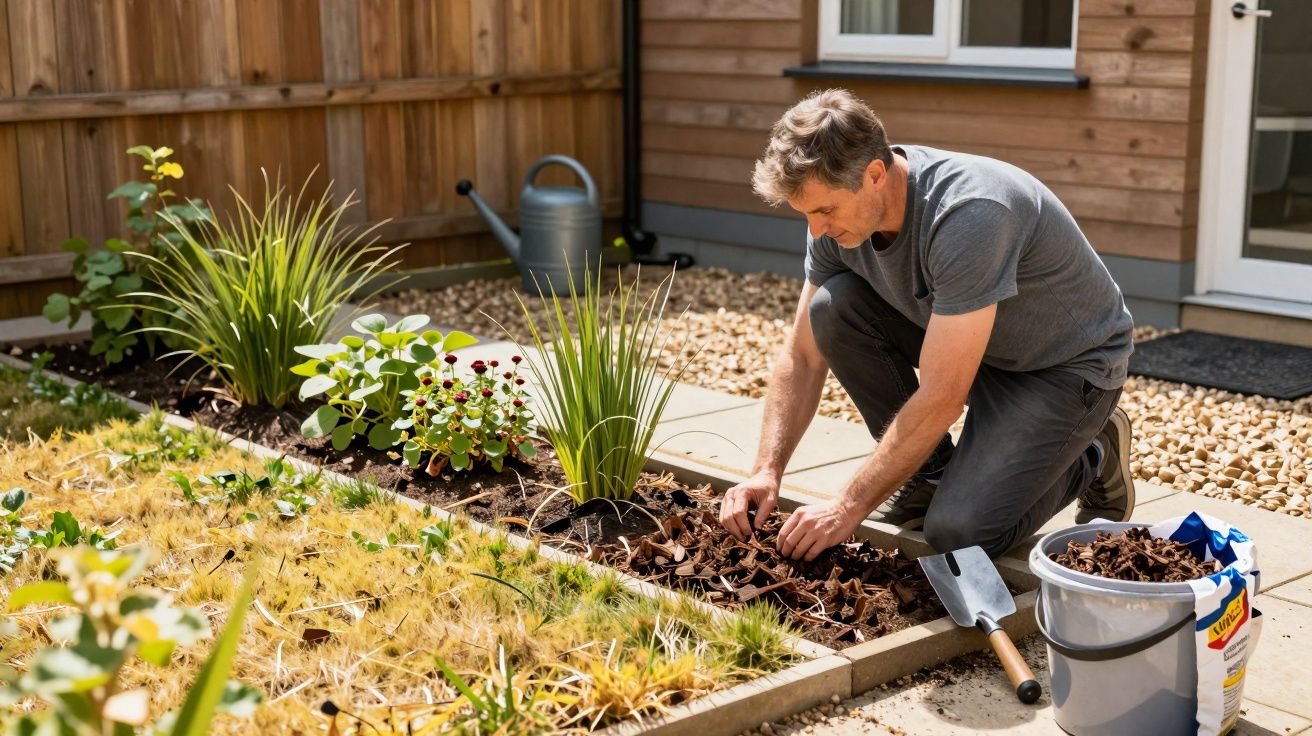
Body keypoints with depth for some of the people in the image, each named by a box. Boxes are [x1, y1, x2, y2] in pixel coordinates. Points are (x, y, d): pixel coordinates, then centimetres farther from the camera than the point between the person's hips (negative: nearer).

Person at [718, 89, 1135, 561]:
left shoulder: (968, 215, -37)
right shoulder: (839, 206, -14)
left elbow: (940, 399, -35)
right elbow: (802, 357, -5)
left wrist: (849, 508, -30)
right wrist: (767, 472, -16)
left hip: (1068, 363, -7)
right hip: (966, 344, 7)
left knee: (958, 532, -24)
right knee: (832, 308, -17)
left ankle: (1093, 459, 6)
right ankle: (931, 471, 1)